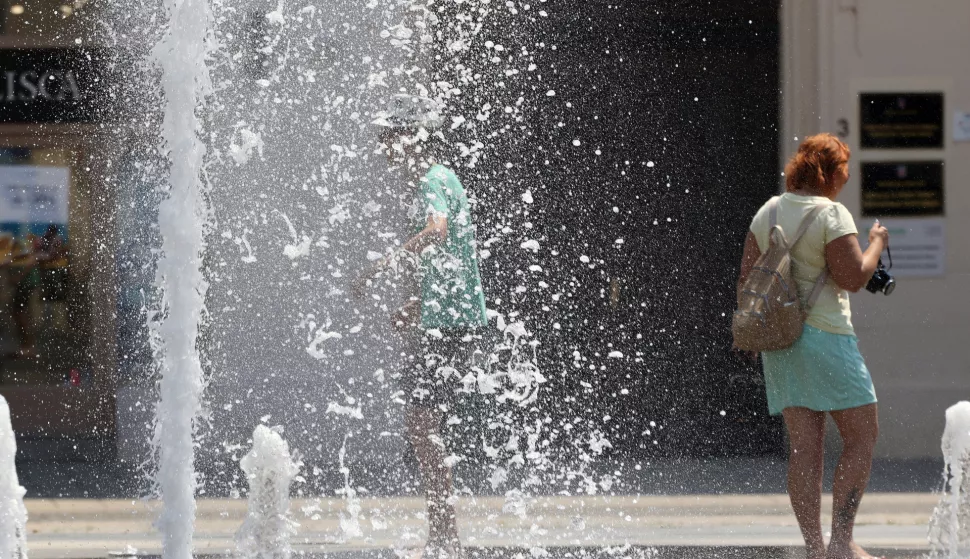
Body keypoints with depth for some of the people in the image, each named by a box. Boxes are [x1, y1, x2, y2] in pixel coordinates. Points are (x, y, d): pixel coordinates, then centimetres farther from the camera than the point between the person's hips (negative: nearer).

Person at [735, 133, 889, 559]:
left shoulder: (768, 213, 10)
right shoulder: (831, 214, -11)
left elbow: (747, 278, 12)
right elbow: (853, 277, -16)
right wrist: (877, 244, 1)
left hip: (779, 339, 7)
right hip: (825, 335, -7)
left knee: (804, 444, 5)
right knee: (862, 434, 0)